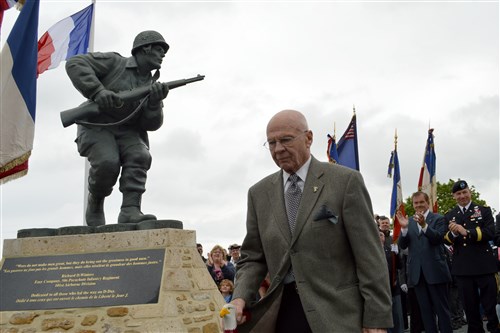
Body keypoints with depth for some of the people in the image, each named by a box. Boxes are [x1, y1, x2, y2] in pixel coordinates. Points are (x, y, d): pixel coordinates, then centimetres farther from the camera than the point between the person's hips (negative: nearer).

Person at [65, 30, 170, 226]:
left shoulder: (153, 86, 10)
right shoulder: (114, 63, -2)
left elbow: (151, 125, 2)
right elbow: (75, 64, -11)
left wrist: (155, 102, -18)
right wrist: (97, 91, -24)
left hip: (127, 132, 4)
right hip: (97, 128, -4)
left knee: (140, 157, -27)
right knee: (107, 163, -30)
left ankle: (130, 212, -33)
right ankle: (95, 201, -1)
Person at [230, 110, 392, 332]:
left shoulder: (345, 181, -4)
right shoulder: (259, 193, 8)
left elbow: (368, 254, -7)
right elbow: (253, 257, 11)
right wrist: (241, 297, -7)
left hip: (337, 314, -3)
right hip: (281, 313, 4)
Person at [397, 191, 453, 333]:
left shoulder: (438, 219, 1)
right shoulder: (409, 221, 11)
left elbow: (438, 239, -15)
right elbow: (402, 245, 1)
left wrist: (424, 225, -31)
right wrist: (404, 228, -17)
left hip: (435, 270, -4)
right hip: (417, 272, 4)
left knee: (442, 308, 2)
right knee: (425, 310, 9)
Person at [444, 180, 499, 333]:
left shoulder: (484, 210, 4)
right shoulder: (449, 215, 11)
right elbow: (445, 240, 5)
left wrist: (467, 232, -22)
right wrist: (453, 233, -18)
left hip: (483, 264, -2)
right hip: (462, 267, 2)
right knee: (470, 304, 9)